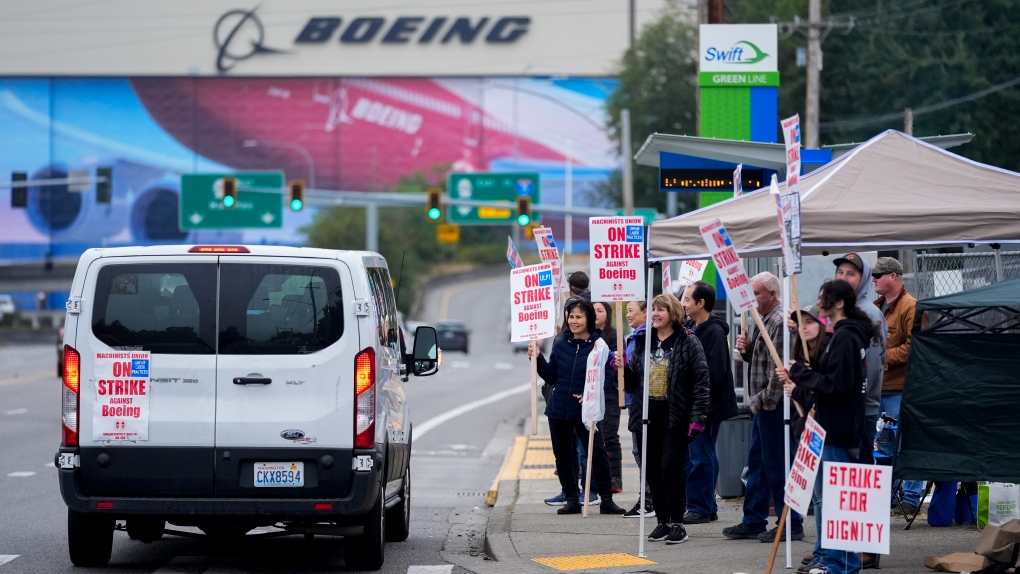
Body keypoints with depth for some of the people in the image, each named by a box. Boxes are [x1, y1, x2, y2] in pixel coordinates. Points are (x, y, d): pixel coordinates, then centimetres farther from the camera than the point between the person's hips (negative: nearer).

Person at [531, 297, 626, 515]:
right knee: (563, 455, 9)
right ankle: (572, 499, 18)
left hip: (586, 410, -5)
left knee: (596, 453, -6)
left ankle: (606, 500, 2)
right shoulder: (561, 345, 6)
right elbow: (551, 376, 10)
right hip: (559, 410, 5)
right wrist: (537, 359, -2)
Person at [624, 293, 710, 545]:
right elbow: (632, 381, 17)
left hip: (675, 418, -6)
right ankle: (663, 520, 16)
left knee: (671, 466, -11)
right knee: (653, 468, 7)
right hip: (649, 417, 6)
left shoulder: (688, 343, -5)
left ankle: (677, 522, -4)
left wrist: (697, 417, -15)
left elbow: (701, 381, -9)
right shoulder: (643, 343, 12)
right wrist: (622, 368, -5)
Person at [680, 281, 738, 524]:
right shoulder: (696, 330, 15)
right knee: (705, 455, 12)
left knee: (699, 457, -8)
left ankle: (700, 508, -4)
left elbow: (715, 373, -22)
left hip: (708, 405, -10)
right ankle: (708, 508, 17)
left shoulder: (714, 332, -15)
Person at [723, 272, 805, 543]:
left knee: (777, 465, -6)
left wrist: (765, 401, -18)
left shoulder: (780, 322, -16)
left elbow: (779, 368, -22)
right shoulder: (765, 320, 16)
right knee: (757, 463, 15)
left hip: (773, 407, -11)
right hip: (762, 406, 11)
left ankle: (791, 525, 0)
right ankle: (753, 522, 22)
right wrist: (747, 349, 5)